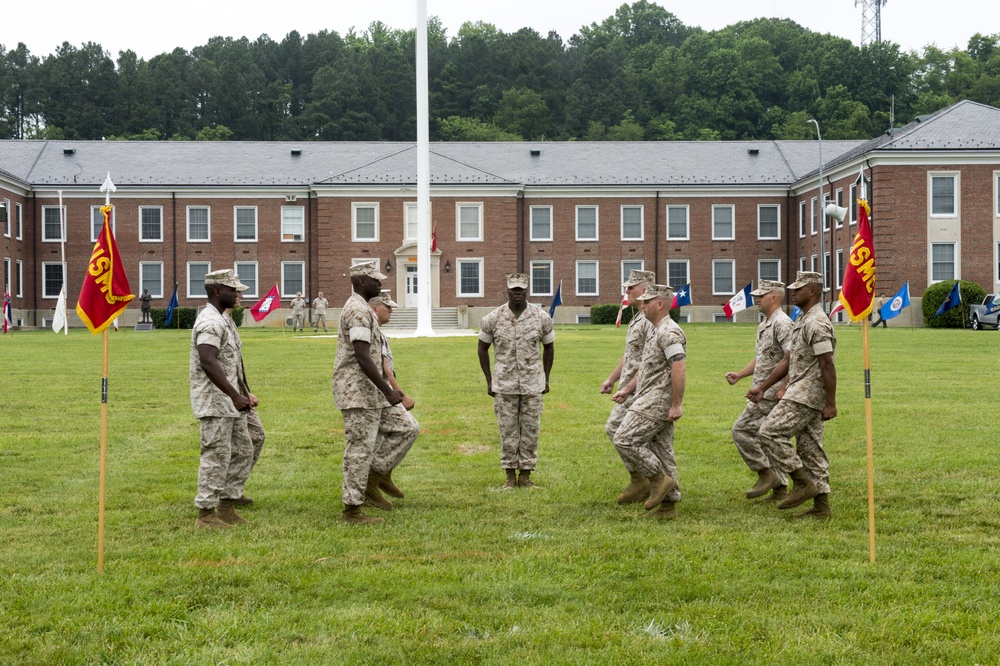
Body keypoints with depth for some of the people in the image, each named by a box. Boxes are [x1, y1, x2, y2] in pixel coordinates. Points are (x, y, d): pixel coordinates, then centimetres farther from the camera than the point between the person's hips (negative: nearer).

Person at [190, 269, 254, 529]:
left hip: (229, 402, 10)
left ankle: (227, 507, 19)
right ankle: (206, 514, 1)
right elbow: (208, 362, -29)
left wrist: (241, 394, 23)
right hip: (214, 402, -10)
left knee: (242, 451, 13)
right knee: (216, 457, -6)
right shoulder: (210, 322, -18)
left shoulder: (223, 320, 16)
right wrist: (235, 395, -31)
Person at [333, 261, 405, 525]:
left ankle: (371, 482, 18)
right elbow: (362, 357, -24)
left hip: (368, 392, 10)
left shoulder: (358, 308, 17)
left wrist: (388, 390, 25)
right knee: (360, 449, -5)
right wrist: (388, 391, -23)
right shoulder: (360, 310, -17)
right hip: (359, 392, -10)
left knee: (400, 428, 15)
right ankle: (352, 510, 1)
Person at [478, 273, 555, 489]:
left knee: (531, 430, 4)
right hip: (505, 385, -1)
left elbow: (549, 347, 11)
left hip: (532, 384, 1)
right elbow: (483, 348, 7)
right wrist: (489, 381, 4)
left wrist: (546, 378, 10)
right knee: (507, 431, 3)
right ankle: (510, 475, 13)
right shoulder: (493, 319, -4)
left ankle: (526, 475, 13)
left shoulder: (541, 317, -2)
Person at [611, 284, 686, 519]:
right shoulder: (657, 332, 19)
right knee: (661, 452, 10)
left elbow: (679, 370, -24)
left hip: (657, 402, -11)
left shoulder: (668, 333, -16)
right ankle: (668, 504, 13)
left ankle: (659, 480, -6)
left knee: (624, 440, -13)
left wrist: (676, 405, -25)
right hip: (652, 401, 11)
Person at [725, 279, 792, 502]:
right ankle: (780, 487, 17)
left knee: (741, 429, -11)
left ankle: (765, 474, -4)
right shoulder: (763, 325, 17)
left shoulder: (782, 324, -15)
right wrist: (739, 375, 13)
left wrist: (784, 389, -25)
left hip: (773, 394, -10)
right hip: (764, 393, 10)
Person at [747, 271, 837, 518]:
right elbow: (787, 360, 21)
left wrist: (831, 403, -22)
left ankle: (803, 482, -7)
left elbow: (827, 365, -20)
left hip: (806, 395, -10)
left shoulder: (817, 323, -16)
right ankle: (821, 505, 12)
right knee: (810, 448, 9)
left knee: (770, 432, -12)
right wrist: (763, 387, 18)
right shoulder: (801, 322, 18)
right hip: (800, 394, 10)